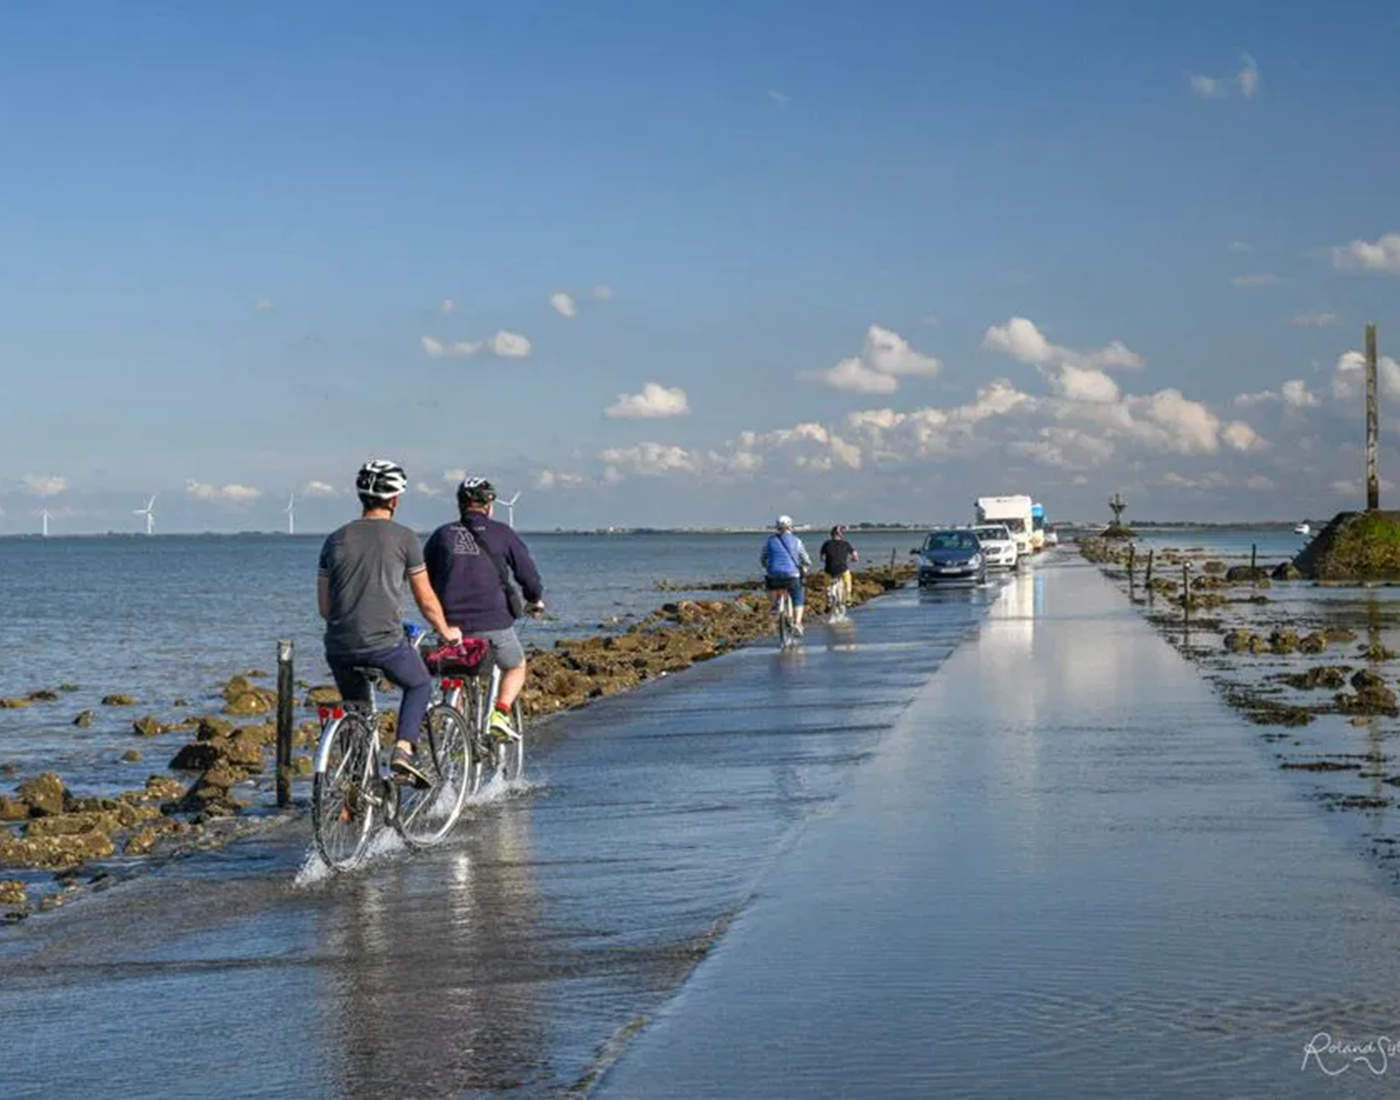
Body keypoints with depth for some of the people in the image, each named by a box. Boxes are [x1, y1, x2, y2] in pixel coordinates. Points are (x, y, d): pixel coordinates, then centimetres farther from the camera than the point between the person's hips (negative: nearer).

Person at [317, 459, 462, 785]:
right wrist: (446, 631, 23)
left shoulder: (336, 540, 11)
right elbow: (426, 600, 5)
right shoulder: (404, 538, -1)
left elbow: (324, 606, 14)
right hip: (385, 642, -4)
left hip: (339, 647, 4)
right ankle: (404, 750, 2)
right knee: (420, 685, 23)